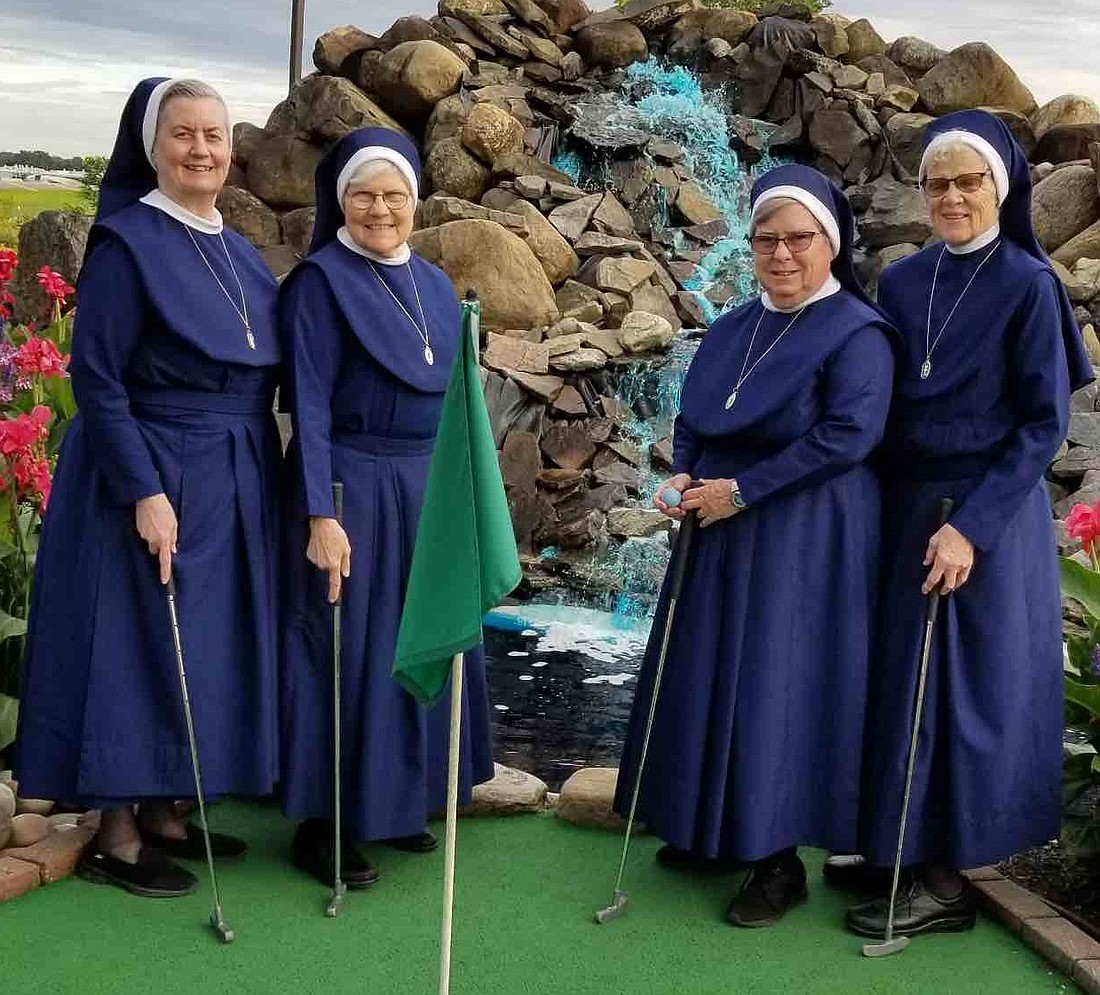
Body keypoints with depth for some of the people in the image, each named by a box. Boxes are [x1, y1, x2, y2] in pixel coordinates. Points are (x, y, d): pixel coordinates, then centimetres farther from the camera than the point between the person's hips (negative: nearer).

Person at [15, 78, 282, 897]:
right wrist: (145, 491, -21)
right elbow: (96, 378, -15)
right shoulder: (126, 243, -11)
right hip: (152, 480, -7)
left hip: (234, 483, 7)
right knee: (138, 645, 0)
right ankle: (117, 838, 13)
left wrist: (259, 474, 10)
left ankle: (163, 812, 26)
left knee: (207, 644, 12)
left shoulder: (242, 254, 11)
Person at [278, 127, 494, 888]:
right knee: (347, 652, 0)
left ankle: (399, 801, 28)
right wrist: (320, 515, -20)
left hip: (430, 489, 7)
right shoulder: (320, 281, -8)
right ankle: (323, 824, 12)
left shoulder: (435, 283, 11)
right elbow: (310, 406, -13)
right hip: (354, 490, -7)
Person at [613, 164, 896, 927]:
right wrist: (682, 476, -6)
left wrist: (739, 490, -19)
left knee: (779, 687, -4)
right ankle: (716, 831, 27)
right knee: (711, 679, 12)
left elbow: (847, 436, -21)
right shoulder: (733, 328, 11)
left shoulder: (856, 332, -11)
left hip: (805, 540, -7)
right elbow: (693, 417, 16)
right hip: (722, 532, 8)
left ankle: (781, 860, 8)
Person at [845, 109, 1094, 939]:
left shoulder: (1028, 284, -10)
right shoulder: (900, 283, 7)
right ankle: (904, 845, 24)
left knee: (961, 688, -2)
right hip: (906, 507, 6)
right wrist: (879, 505, 2)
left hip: (990, 513, -6)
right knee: (902, 680, 10)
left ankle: (947, 879, 8)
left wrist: (972, 526, -19)